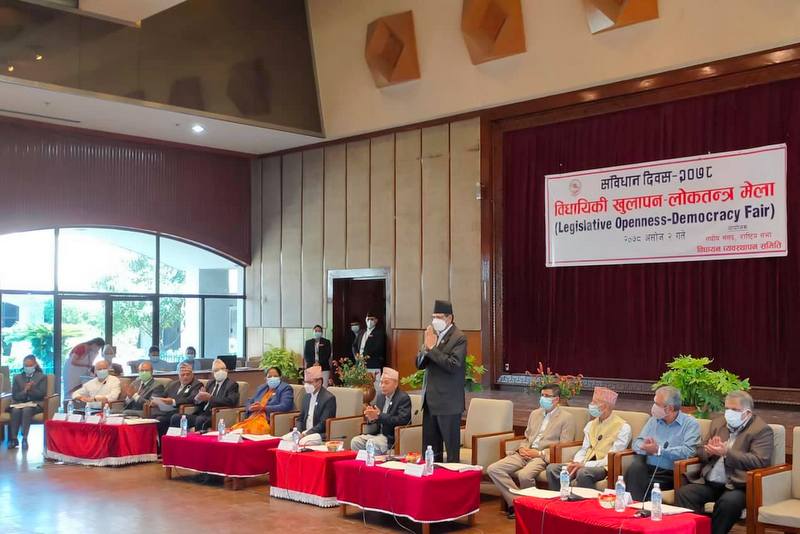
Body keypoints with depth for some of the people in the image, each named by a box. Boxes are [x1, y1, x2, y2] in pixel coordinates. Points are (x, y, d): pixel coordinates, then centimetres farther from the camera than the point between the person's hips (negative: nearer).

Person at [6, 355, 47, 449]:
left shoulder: (42, 377, 9)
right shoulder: (17, 377, 17)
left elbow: (42, 394, -1)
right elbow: (14, 396, 7)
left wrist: (30, 389, -15)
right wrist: (24, 391, -12)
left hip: (35, 403, -2)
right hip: (20, 403, 2)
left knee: (27, 409, -36)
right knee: (16, 410, -33)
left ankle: (24, 438, -40)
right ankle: (13, 439, -31)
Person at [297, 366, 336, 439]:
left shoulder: (329, 398, -10)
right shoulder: (307, 396, 14)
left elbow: (324, 424, -16)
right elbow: (300, 419, 17)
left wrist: (306, 433, -21)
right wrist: (298, 432, -3)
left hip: (321, 436, -7)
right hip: (305, 433, 7)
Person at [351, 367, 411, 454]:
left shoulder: (404, 398, -9)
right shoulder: (380, 396, 13)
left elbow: (402, 420, -22)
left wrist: (379, 416, -26)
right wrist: (370, 417, -9)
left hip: (392, 437, -7)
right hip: (377, 434, 7)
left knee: (372, 444, -30)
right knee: (355, 441, -13)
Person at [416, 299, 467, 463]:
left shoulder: (458, 338, -10)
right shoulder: (432, 335, 11)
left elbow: (453, 365, -22)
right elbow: (419, 364, 11)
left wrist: (432, 347, -17)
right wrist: (425, 347, -8)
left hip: (448, 402, -7)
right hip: (430, 400, 7)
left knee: (451, 446, 0)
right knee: (429, 448, 12)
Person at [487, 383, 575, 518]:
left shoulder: (567, 418, 3)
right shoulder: (535, 414, 23)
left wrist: (539, 453, -14)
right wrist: (522, 448, 4)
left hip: (544, 457, -6)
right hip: (525, 454, 7)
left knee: (524, 475, -37)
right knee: (493, 469, -16)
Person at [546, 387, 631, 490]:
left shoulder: (623, 427, -6)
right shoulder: (591, 424, 16)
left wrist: (584, 465, -19)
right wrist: (576, 463, -7)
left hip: (604, 467, -6)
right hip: (584, 464, 6)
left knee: (583, 473, -38)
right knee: (552, 468, -16)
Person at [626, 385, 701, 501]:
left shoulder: (690, 424, 2)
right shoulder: (653, 420, 20)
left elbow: (688, 451, -14)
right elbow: (637, 442, 17)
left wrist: (658, 450, -12)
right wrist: (644, 446, -8)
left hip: (670, 474, -5)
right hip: (648, 469, 5)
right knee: (635, 468, -30)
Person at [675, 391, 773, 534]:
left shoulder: (761, 430, -2)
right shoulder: (718, 423, 18)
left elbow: (760, 461, -14)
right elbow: (700, 451, 19)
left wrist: (727, 453, -20)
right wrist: (709, 451, -6)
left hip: (737, 486, -5)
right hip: (709, 483, 6)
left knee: (728, 502, -36)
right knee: (683, 493, -20)